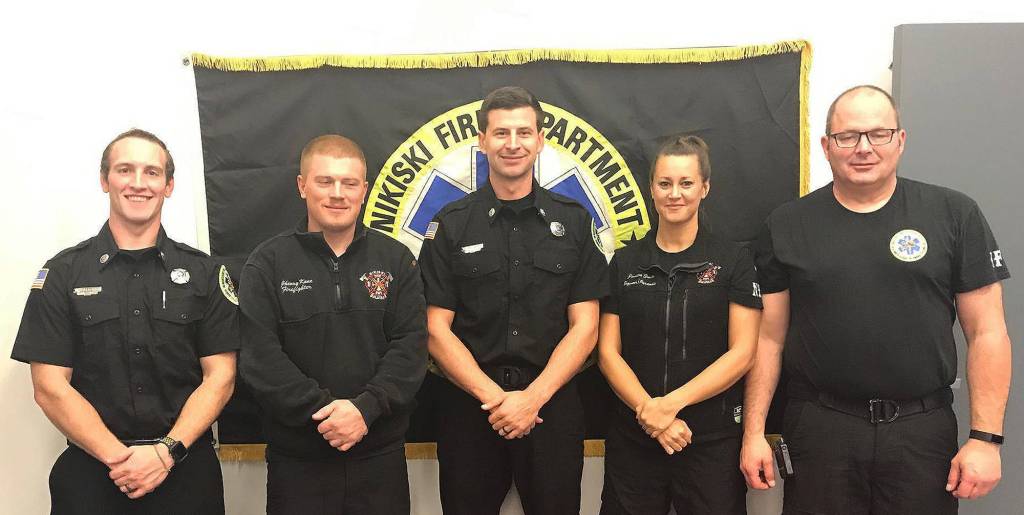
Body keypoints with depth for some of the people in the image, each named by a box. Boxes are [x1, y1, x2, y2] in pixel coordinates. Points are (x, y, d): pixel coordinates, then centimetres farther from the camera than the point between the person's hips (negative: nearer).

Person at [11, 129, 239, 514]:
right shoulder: (62, 273, 1)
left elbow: (220, 376, -2)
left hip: (186, 470, 1)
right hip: (91, 474, 0)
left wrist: (166, 452, -14)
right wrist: (119, 457, -13)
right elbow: (50, 386, -4)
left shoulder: (203, 273, 2)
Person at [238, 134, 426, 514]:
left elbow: (411, 346, -4)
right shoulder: (268, 264, -1)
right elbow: (261, 358, -9)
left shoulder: (396, 260, 4)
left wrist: (365, 407, -17)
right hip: (296, 460, -1)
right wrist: (321, 412, -18)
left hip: (381, 456, 1)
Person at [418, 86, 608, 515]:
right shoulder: (450, 225, 1)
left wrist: (532, 398, -13)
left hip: (552, 406, 1)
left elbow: (584, 327, -1)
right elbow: (437, 329, -3)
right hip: (469, 406, 0)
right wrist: (493, 396, -14)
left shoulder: (573, 220, 3)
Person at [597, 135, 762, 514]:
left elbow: (741, 353, -7)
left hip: (713, 440, -2)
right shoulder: (625, 263, 5)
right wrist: (648, 411, -13)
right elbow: (608, 352, 1)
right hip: (632, 438, 2)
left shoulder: (734, 260, -1)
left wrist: (671, 404, -16)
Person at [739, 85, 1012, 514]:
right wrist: (754, 432, -1)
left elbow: (986, 333, 0)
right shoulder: (786, 226, 1)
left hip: (923, 430, 0)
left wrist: (985, 438, -5)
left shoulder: (955, 215, 0)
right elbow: (769, 336, 2)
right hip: (817, 429, 0)